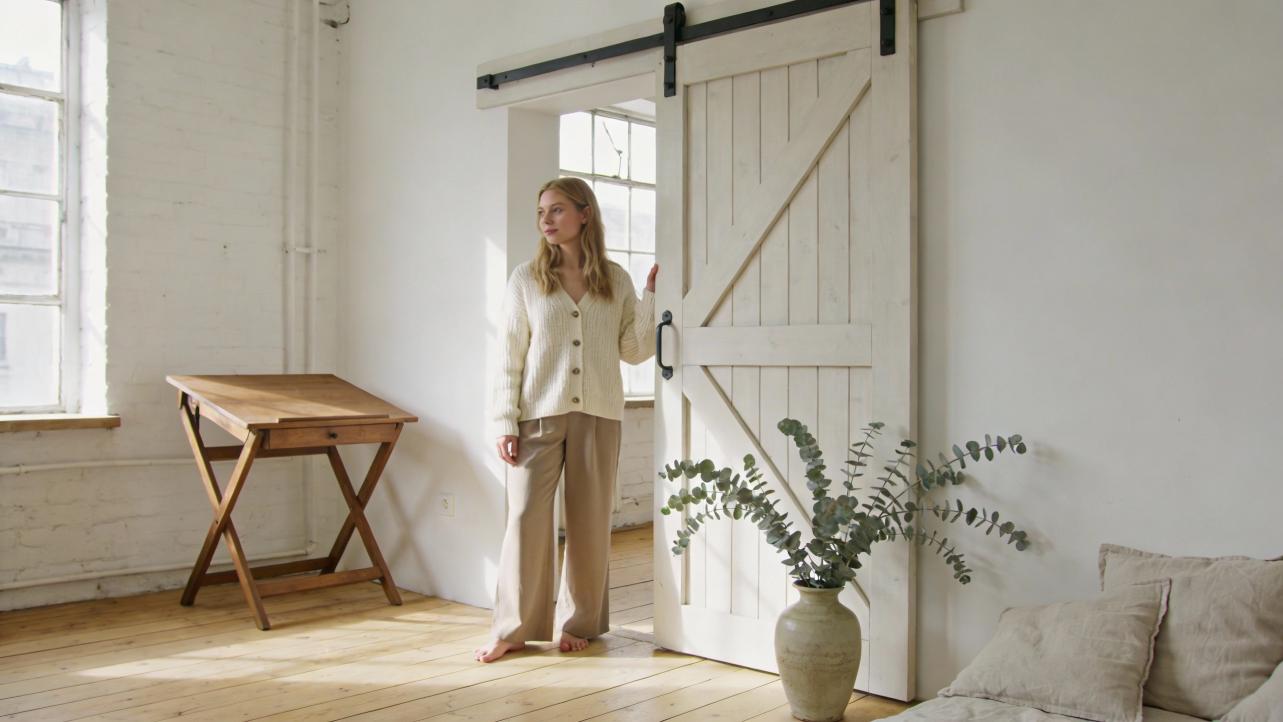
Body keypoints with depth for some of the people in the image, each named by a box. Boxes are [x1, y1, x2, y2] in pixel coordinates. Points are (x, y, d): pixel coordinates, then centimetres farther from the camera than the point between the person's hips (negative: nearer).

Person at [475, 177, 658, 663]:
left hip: (598, 416, 2)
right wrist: (505, 423, -6)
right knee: (526, 518, -4)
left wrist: (652, 297, -4)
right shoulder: (526, 280, 2)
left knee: (590, 523, 6)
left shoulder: (616, 281, 6)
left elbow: (634, 351, 4)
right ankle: (512, 628, 9)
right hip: (539, 415, -1)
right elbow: (511, 358, 0)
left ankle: (579, 622, 21)